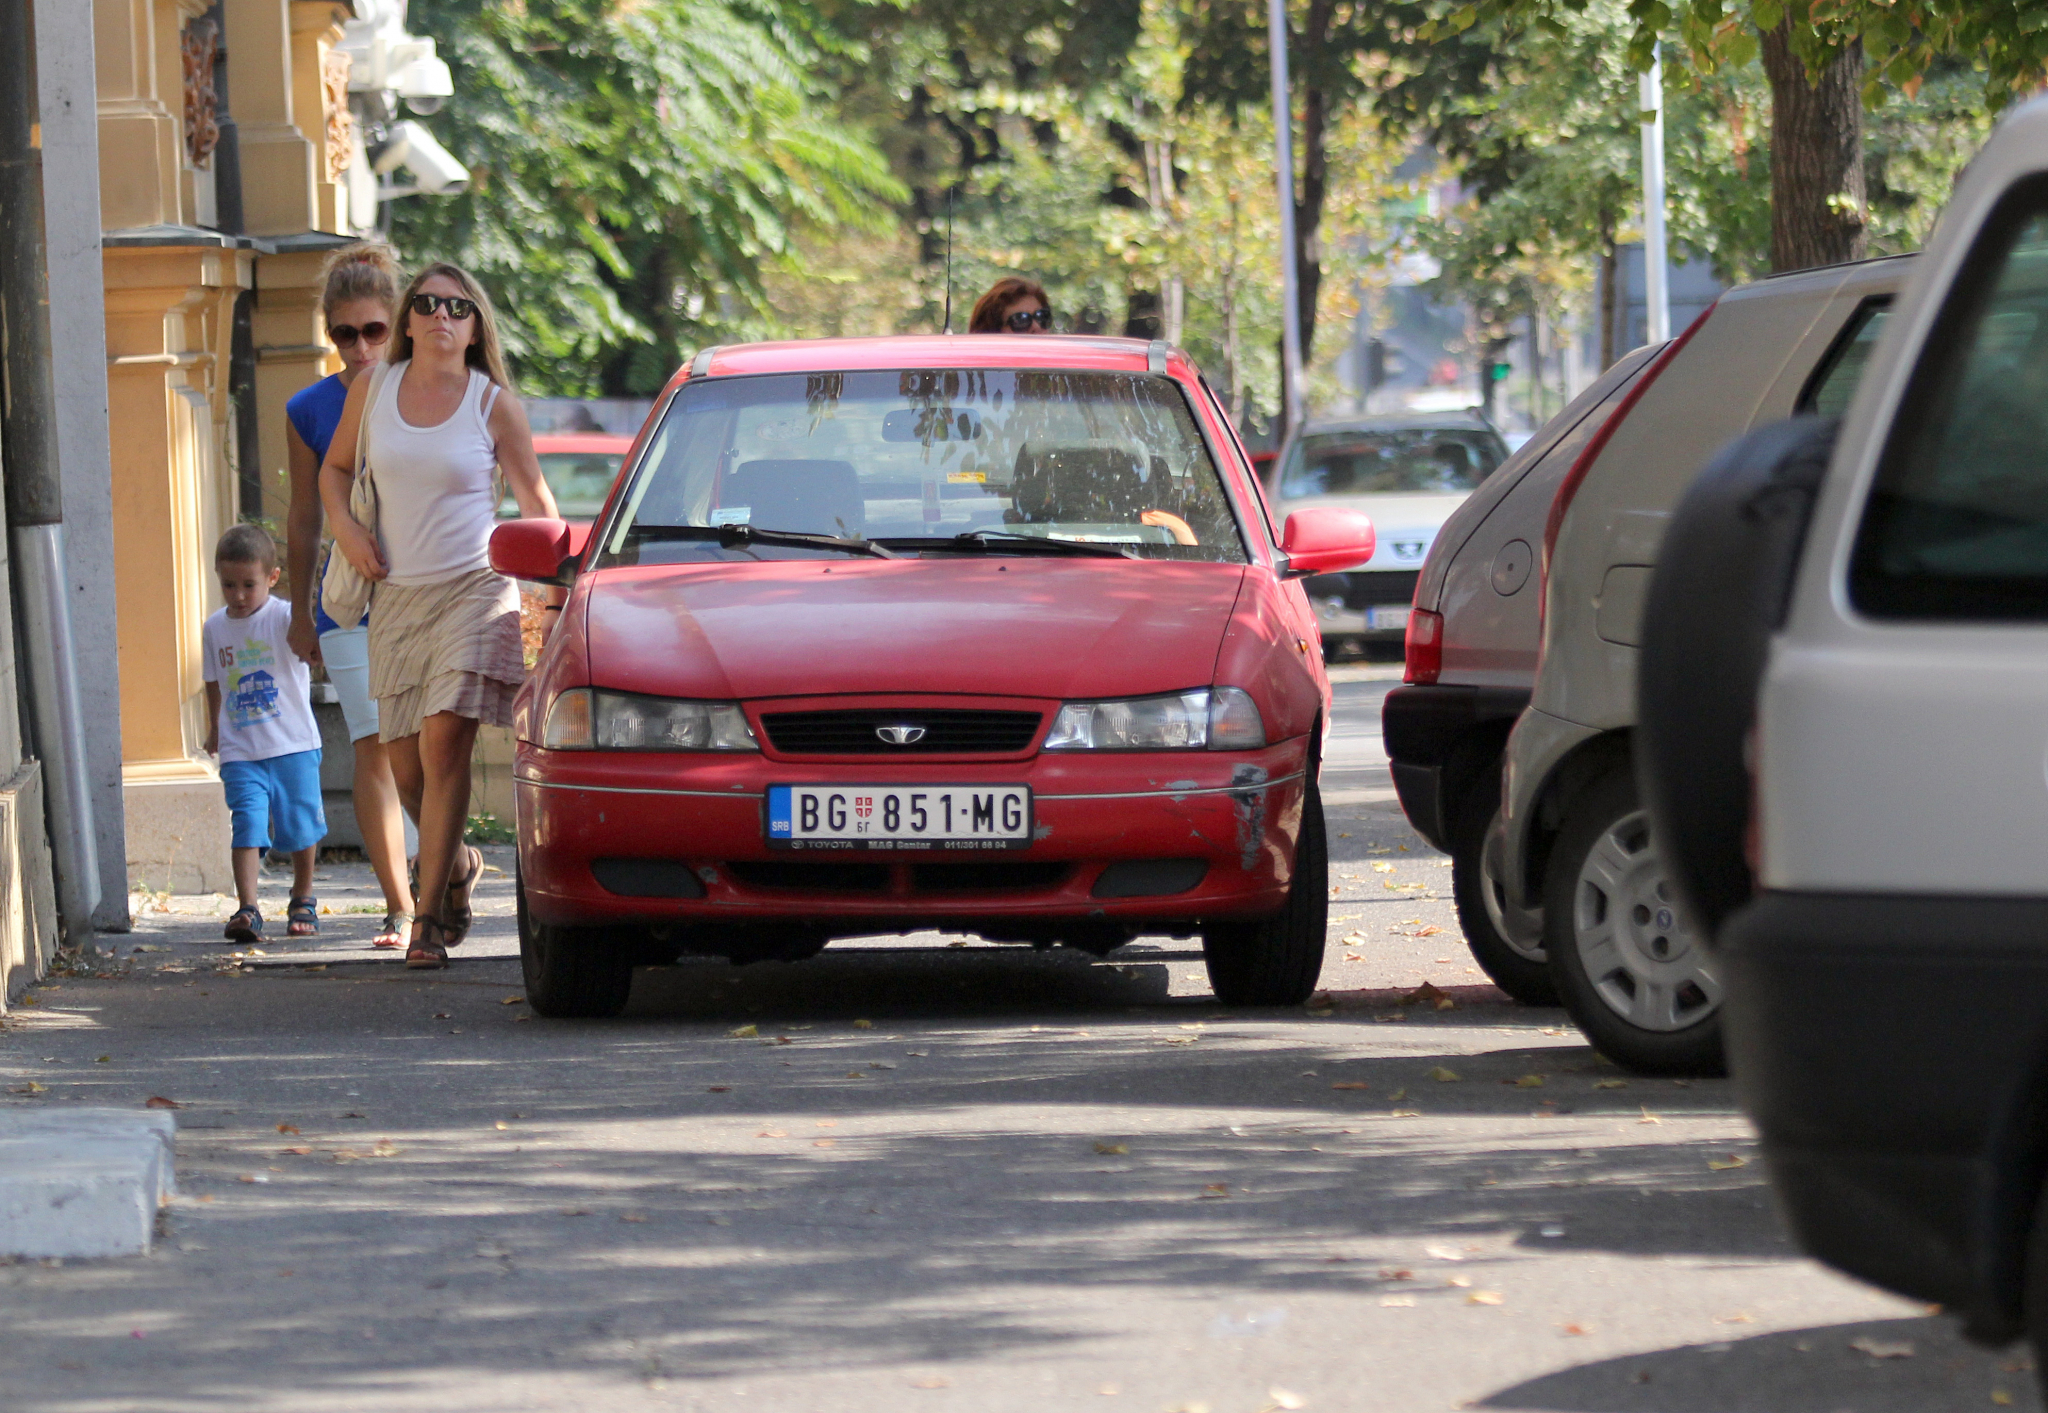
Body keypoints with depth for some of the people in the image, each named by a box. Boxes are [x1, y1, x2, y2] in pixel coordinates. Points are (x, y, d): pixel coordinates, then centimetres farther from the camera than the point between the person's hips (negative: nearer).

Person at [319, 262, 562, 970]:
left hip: (475, 587, -4)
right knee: (407, 765, 4)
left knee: (443, 743, -17)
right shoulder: (373, 389, 7)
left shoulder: (494, 402, -1)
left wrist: (557, 575, -6)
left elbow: (534, 494, 5)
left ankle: (429, 913, -13)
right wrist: (345, 528, 1)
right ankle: (457, 865, 34)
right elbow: (335, 468, 20)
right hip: (397, 594, 4)